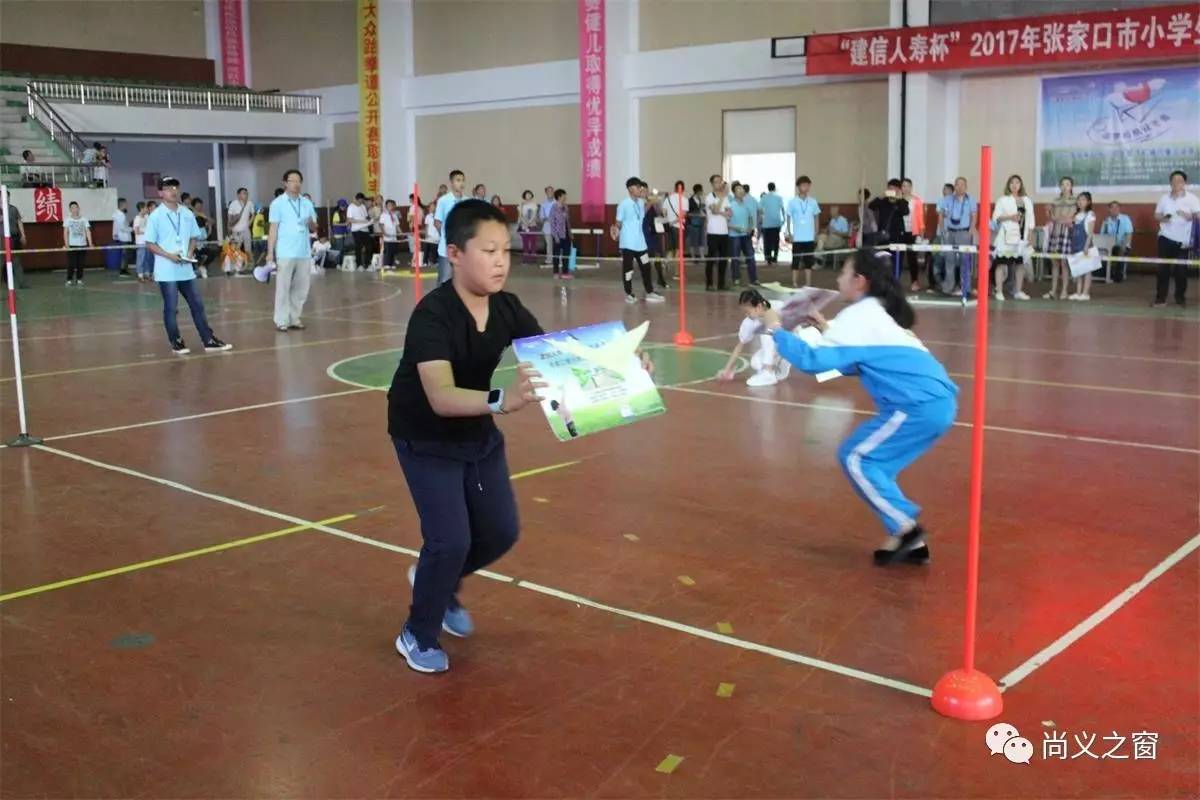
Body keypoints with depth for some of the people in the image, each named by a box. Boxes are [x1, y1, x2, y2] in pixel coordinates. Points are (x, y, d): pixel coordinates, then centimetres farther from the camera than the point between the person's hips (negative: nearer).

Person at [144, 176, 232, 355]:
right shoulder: (156, 216, -7)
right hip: (167, 271, -5)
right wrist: (169, 255, -17)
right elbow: (150, 244, -5)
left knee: (197, 305, 7)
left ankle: (209, 341, 11)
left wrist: (190, 252, -4)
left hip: (186, 269, 5)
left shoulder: (187, 213, 7)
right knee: (171, 308, 2)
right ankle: (176, 342, 12)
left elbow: (193, 237, 15)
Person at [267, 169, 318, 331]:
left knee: (301, 288, 7)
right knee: (283, 288, -2)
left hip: (304, 252, 4)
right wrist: (270, 252, -7)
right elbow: (273, 229, -2)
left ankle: (294, 319, 16)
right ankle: (282, 321, 2)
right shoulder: (278, 203, 0)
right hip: (285, 253, -4)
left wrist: (311, 223, -11)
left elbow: (314, 228, 13)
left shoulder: (307, 203, 11)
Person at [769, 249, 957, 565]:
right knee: (874, 465, 14)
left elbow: (813, 360, -14)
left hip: (920, 405, -9)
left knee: (855, 458, -1)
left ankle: (904, 526, -3)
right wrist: (828, 331, 21)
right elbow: (857, 363, 30)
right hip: (938, 401, 9)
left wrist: (779, 331, -2)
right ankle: (911, 541, 12)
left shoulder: (859, 316, -7)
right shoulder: (878, 313, 22)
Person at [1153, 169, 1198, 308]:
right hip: (1165, 237, 2)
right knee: (1163, 268, 0)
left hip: (1183, 239, -2)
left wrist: (1189, 216, -29)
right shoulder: (1164, 198, 8)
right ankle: (1160, 298, 3)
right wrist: (1162, 218, -9)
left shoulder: (1192, 198, -2)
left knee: (1181, 269, 3)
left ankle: (1180, 298, 14)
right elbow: (1156, 215, 13)